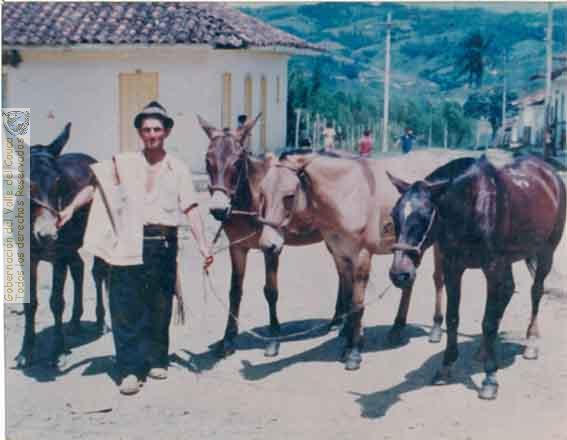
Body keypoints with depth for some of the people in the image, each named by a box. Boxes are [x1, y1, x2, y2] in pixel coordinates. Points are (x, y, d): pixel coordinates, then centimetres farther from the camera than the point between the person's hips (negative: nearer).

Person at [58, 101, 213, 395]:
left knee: (160, 306, 9)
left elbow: (190, 209, 2)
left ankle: (156, 360, 26)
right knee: (126, 306, -3)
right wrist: (71, 208, -16)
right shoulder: (123, 163, 8)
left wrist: (203, 245, -8)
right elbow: (95, 184, 1)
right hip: (129, 245, -1)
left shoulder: (178, 169, 8)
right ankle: (130, 370, 2)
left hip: (164, 244, 1)